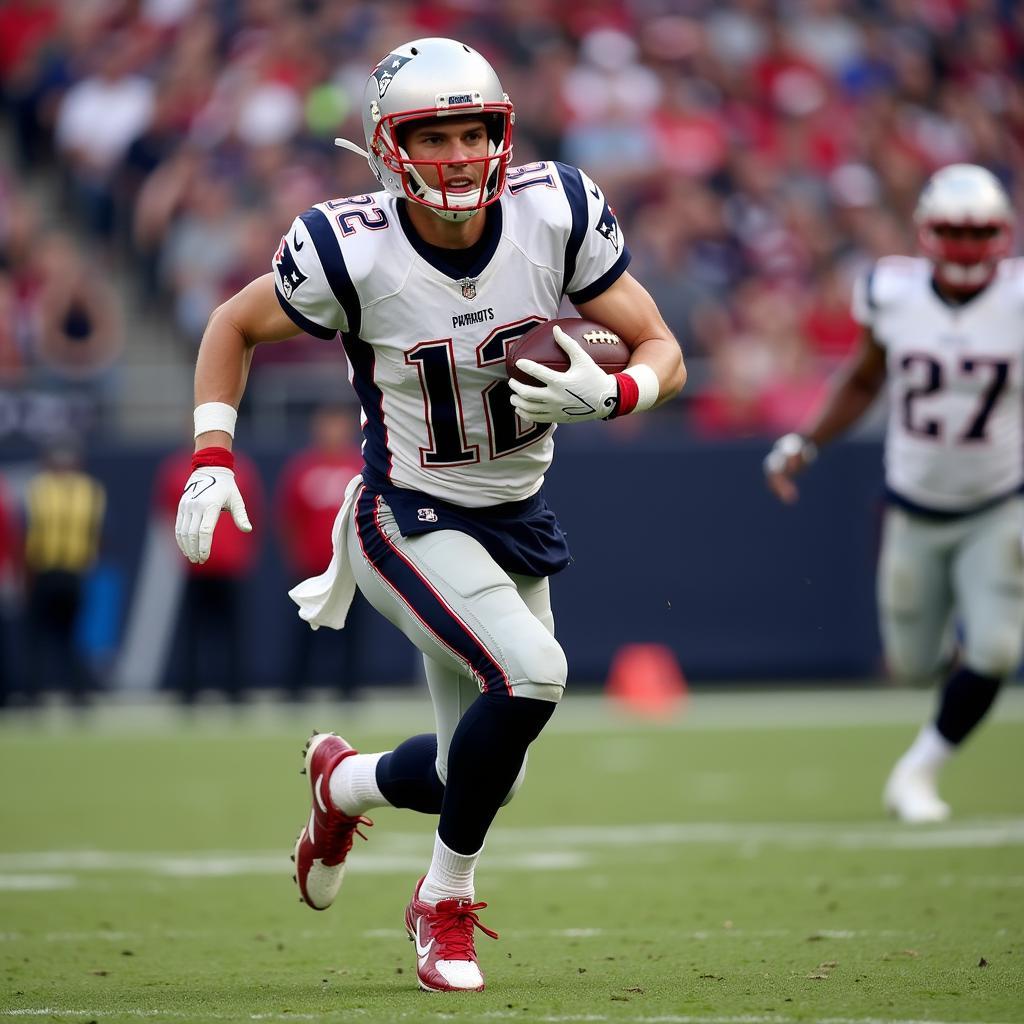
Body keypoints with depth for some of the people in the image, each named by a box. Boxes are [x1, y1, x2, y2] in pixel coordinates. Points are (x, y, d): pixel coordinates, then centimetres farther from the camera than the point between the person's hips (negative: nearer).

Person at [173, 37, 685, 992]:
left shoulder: (557, 213, -14)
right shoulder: (353, 251, -20)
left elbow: (662, 351, -6)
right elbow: (233, 326, -1)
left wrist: (607, 394, -27)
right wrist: (211, 455, -13)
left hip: (515, 521, 5)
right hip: (408, 520, -5)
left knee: (484, 777, 10)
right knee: (531, 673, -29)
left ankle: (344, 781, 45)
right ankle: (445, 902, -6)